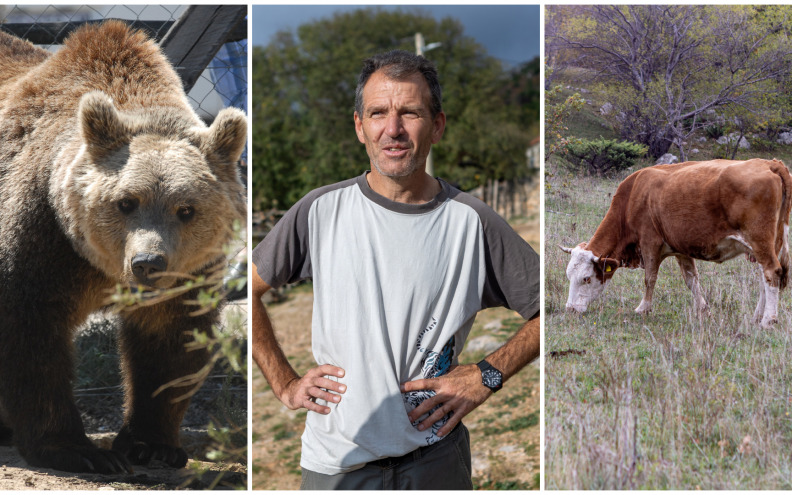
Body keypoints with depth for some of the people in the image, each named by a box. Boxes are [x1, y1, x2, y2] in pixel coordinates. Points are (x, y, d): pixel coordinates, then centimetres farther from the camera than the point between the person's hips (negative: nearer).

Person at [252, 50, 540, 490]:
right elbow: (248, 290, 7)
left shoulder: (471, 222, -5)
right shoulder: (321, 211, -4)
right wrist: (285, 384, 2)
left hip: (437, 457, 0)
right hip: (337, 459, 1)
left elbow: (549, 309, 2)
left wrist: (486, 377, -7)